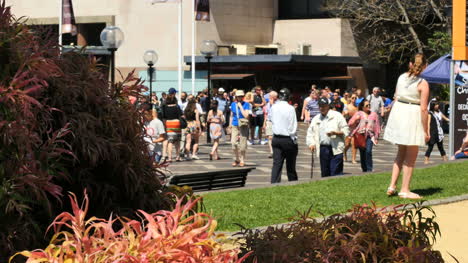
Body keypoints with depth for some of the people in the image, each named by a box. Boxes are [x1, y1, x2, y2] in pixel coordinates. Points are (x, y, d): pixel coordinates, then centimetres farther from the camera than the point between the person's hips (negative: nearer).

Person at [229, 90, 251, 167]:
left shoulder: (246, 104, -2)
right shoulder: (233, 104, 9)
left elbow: (246, 115, -14)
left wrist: (240, 106, -14)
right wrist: (230, 126, 15)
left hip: (243, 126, -3)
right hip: (235, 126, 3)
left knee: (242, 144, -1)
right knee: (234, 143, -10)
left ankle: (242, 161, 13)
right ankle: (236, 160, 7)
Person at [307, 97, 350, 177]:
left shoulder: (337, 116, 4)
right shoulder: (316, 119, 18)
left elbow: (346, 131, 1)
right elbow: (310, 133, 18)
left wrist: (335, 133, -16)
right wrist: (311, 143, 0)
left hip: (335, 149, -4)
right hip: (322, 149, 4)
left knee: (336, 173, -11)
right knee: (325, 173, 5)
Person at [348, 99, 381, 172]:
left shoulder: (374, 114, 12)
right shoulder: (359, 114, 9)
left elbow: (377, 126, 13)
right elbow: (350, 124, 7)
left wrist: (376, 137, 9)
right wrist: (356, 120, -11)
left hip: (370, 136, -1)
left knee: (368, 151, -19)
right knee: (362, 153, 4)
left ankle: (369, 169, -15)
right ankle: (364, 170, 16)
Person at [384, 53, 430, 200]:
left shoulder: (402, 77, 5)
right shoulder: (423, 84, -12)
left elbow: (396, 98, 10)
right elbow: (423, 109, -15)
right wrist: (426, 131, -9)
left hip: (398, 111, 6)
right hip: (413, 115, -6)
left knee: (401, 153, 21)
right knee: (410, 157, 6)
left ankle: (392, 186, 16)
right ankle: (404, 190, 10)